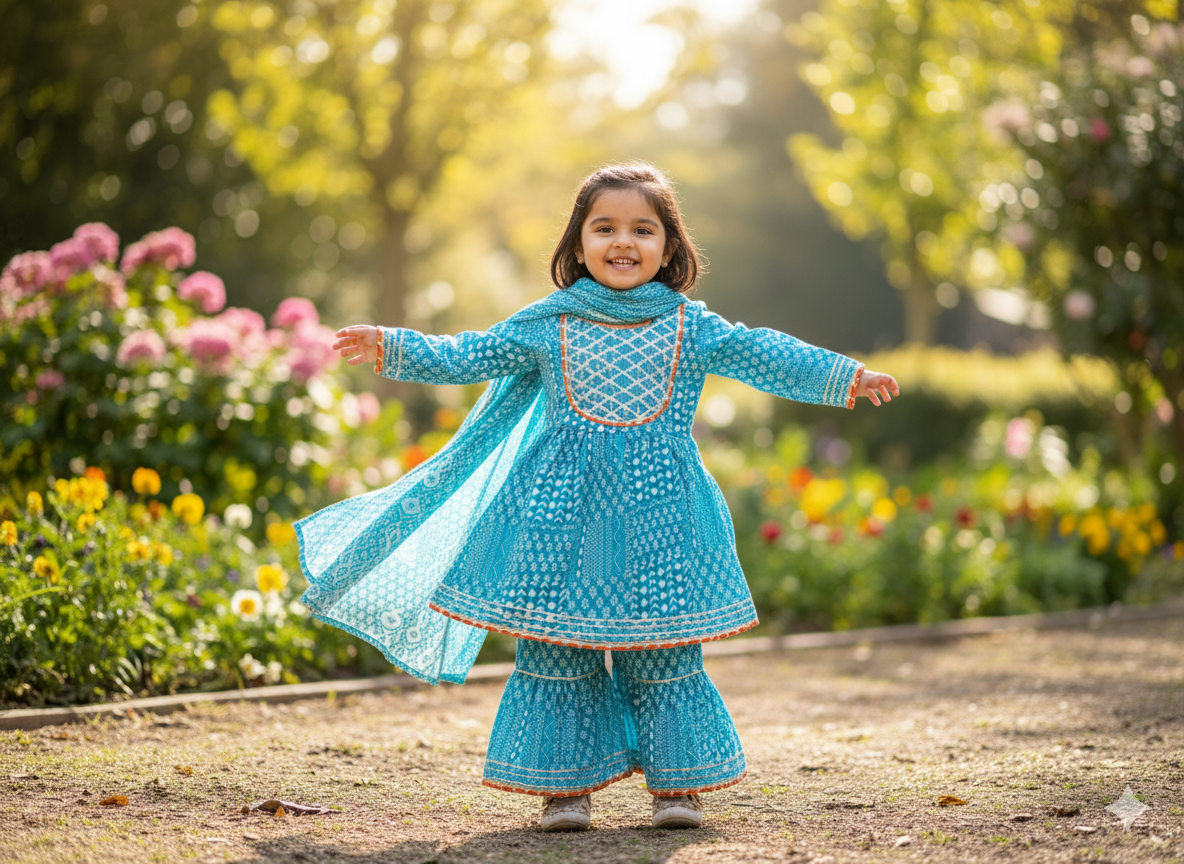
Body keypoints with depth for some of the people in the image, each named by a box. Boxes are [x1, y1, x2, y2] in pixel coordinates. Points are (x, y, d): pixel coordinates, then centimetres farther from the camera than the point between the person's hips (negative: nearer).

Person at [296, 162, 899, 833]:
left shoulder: (689, 326, 6)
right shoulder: (546, 324, 6)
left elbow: (764, 355, 2)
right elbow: (469, 357, 8)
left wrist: (844, 376, -8)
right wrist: (392, 348, 1)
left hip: (657, 510, 0)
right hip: (562, 513, 0)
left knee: (664, 650, 2)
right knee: (556, 648, 1)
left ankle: (679, 782, 14)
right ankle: (566, 783, 12)